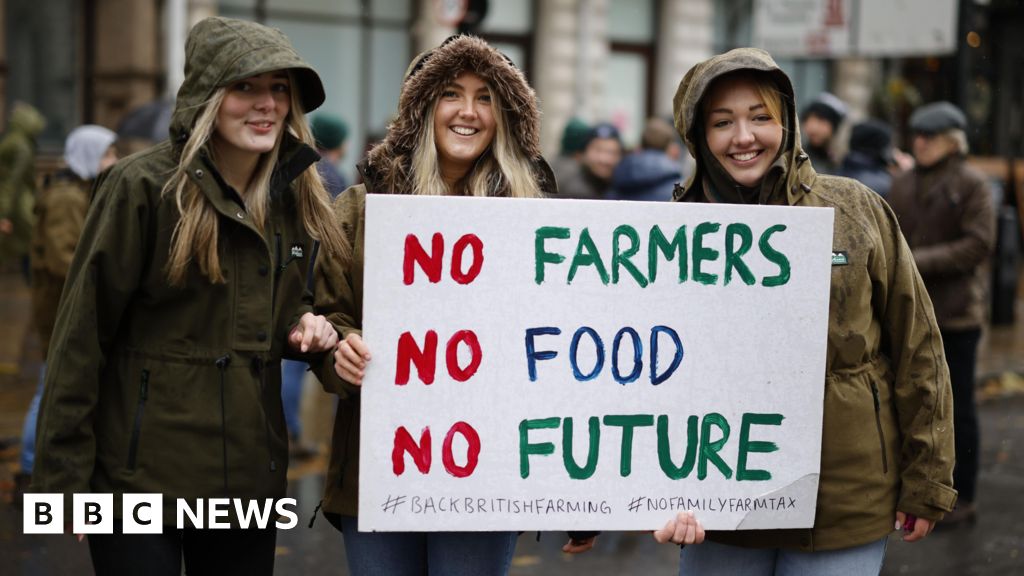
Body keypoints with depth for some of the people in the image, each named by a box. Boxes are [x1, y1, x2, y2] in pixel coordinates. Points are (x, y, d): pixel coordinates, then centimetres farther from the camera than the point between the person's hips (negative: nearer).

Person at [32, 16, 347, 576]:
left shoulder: (295, 197, 7)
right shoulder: (143, 186, -11)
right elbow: (81, 336, -11)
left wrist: (305, 326, -1)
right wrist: (63, 479, -14)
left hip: (251, 476, 6)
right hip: (143, 477, -6)